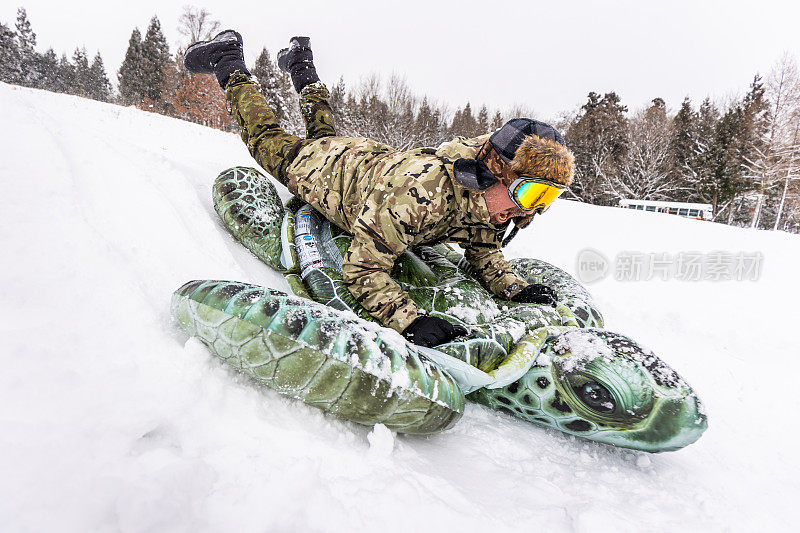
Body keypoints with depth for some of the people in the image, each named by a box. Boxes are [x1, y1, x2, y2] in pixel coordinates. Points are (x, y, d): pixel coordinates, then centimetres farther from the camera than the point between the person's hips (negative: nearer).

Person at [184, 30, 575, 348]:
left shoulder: (490, 199, -25)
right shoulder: (417, 193, -48)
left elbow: (483, 251, -10)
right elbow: (362, 270, -45)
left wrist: (514, 289, -28)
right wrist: (410, 321, -57)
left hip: (375, 156, 6)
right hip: (314, 167, -5)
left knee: (324, 134, 37)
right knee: (268, 140, 23)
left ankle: (301, 65, 52)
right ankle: (229, 65, 38)